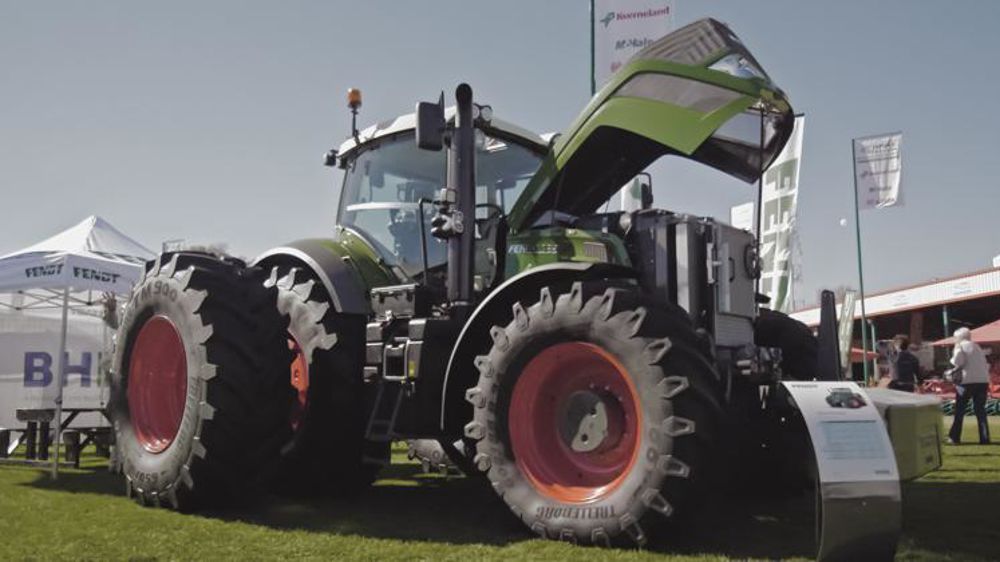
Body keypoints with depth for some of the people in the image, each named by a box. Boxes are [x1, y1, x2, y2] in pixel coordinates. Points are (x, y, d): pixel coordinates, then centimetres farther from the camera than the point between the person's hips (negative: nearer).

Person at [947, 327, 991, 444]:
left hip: (968, 381, -5)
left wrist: (952, 371, 4)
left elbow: (959, 363, -14)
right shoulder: (977, 346, 19)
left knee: (959, 410, 4)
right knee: (980, 409, 10)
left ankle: (954, 437, 5)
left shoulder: (960, 346, 0)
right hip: (983, 381, 5)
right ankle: (984, 438, 4)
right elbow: (983, 363, 14)